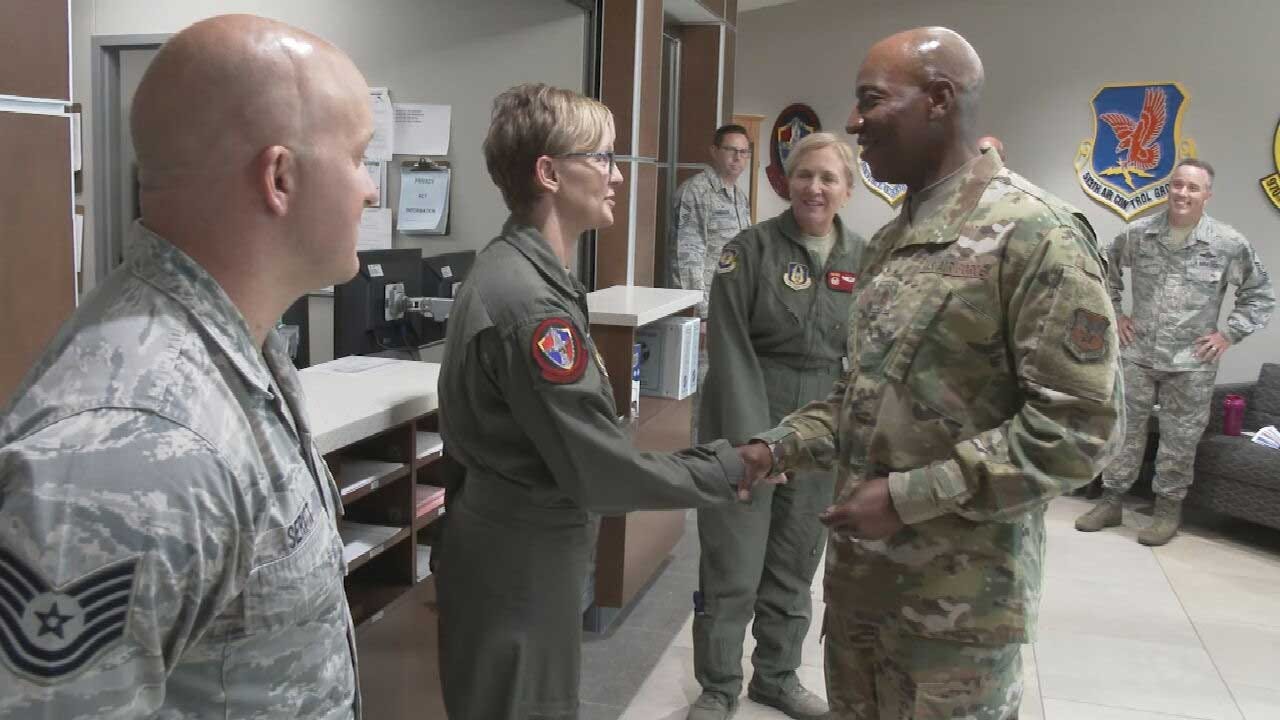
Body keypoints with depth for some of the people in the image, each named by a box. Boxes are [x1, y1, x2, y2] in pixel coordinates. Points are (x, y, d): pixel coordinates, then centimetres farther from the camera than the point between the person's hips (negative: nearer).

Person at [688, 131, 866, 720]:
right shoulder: (751, 249, -8)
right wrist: (752, 439, -18)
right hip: (746, 423, -4)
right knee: (732, 567, 1)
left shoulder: (863, 260, 4)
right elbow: (731, 349, -12)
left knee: (795, 563, 16)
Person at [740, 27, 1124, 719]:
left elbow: (1080, 428, -20)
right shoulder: (890, 241, 11)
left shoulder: (1034, 234, -15)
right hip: (858, 570, 8)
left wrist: (910, 496, -21)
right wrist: (778, 448, 3)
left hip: (958, 596, -7)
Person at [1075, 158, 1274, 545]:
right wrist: (1114, 314, 10)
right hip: (1138, 354, 2)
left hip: (1192, 362, -2)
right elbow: (1106, 270, 16)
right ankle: (1110, 501, 20)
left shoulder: (1229, 243, -6)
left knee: (1179, 440, 6)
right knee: (1125, 430, 9)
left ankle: (1168, 510, 20)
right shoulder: (1137, 233, -2)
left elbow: (1260, 294, 4)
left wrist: (1229, 335, -2)